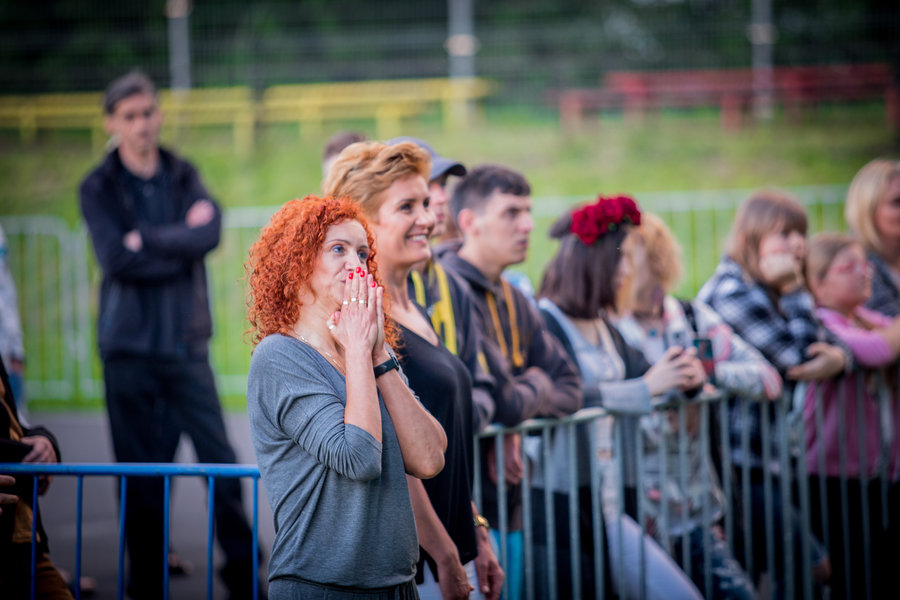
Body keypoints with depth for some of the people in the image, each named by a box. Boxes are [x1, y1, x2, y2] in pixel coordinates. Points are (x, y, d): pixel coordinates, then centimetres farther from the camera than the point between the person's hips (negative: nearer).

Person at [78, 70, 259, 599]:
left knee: (221, 458, -3)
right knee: (141, 471, 1)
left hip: (187, 341, 2)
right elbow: (117, 259, -12)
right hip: (130, 344, -2)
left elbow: (210, 232, -8)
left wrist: (148, 240, -13)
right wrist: (181, 243, -8)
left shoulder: (184, 177, 11)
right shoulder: (98, 188, 3)